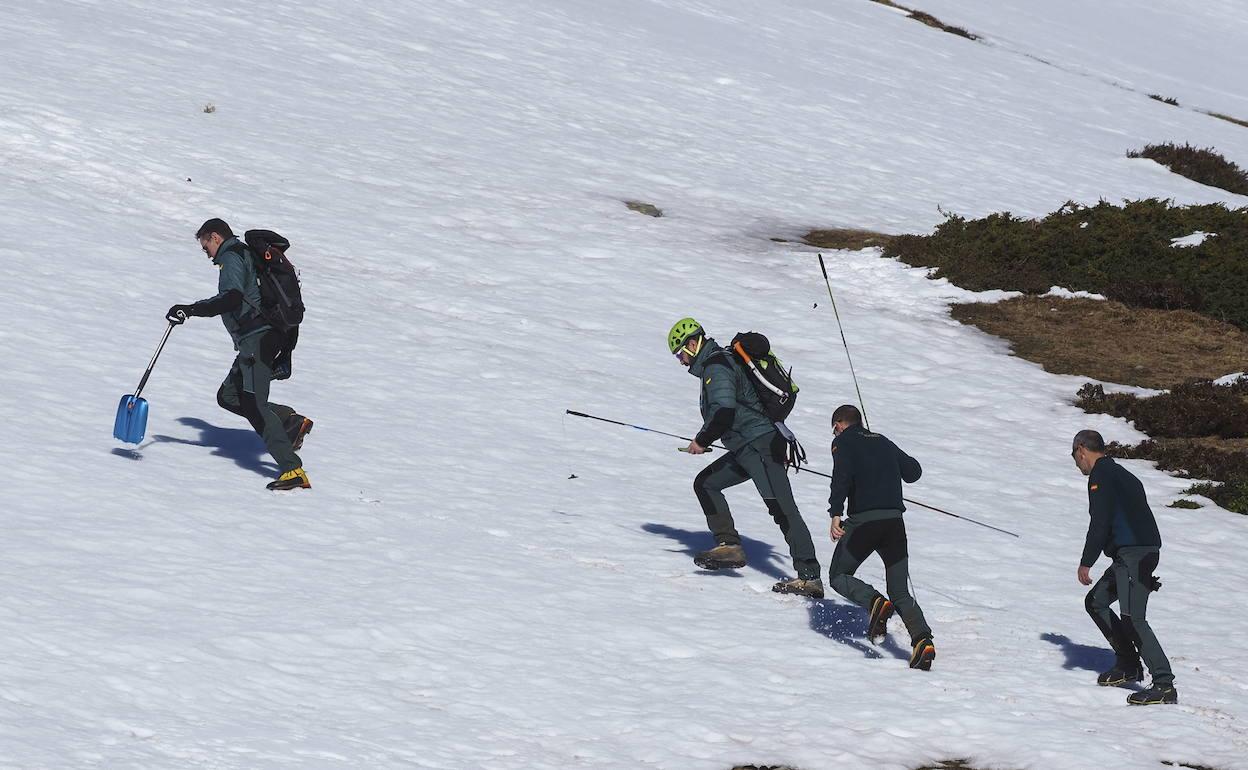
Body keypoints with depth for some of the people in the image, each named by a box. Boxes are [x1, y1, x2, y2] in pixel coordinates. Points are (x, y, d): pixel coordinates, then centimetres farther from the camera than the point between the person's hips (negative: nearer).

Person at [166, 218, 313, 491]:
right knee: (228, 397, 15)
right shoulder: (246, 255, 25)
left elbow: (232, 297, -22)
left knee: (253, 405, -16)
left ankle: (293, 470, -26)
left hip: (256, 339, -10)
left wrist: (191, 310, -21)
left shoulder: (232, 257, -6)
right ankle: (292, 421, 8)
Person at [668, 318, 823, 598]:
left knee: (783, 509, -14)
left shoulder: (716, 367, -12)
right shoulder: (721, 361, 20)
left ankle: (810, 577, -19)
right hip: (746, 449, 11)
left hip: (761, 444, -11)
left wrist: (702, 441, -13)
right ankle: (729, 544, 7)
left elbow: (724, 410, -26)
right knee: (705, 483, 14)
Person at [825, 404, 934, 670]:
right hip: (895, 522, 5)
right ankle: (922, 638, -17)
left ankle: (874, 602, -16)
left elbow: (842, 475, -11)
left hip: (863, 519, -5)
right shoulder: (882, 441, 22)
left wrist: (836, 513, -17)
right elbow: (913, 472, 23)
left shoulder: (843, 442, 7)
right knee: (901, 593, 9)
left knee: (838, 577, 14)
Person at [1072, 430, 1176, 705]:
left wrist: (1086, 563, -10)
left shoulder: (1100, 476, -6)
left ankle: (1165, 685, -22)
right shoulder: (1120, 474, 24)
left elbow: (1100, 524, -15)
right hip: (1146, 550, 10)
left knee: (1132, 618, -16)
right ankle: (1128, 665, 19)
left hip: (1132, 554, -10)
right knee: (1095, 602, 19)